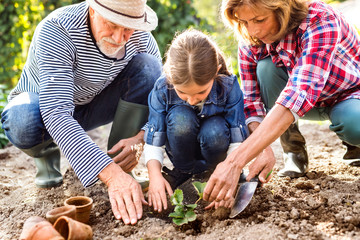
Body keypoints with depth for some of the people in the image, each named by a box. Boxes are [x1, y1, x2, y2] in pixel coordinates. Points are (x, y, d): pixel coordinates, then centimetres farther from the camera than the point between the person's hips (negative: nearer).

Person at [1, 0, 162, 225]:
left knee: (148, 66, -22)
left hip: (94, 105, 4)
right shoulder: (56, 31, -34)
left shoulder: (141, 37, -20)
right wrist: (111, 174, -54)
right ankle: (47, 152, -1)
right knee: (24, 122, -40)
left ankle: (122, 163, -11)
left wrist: (141, 139, -35)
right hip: (43, 104, -3)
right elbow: (56, 113, -44)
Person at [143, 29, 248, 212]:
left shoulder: (228, 87, -25)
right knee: (180, 117, -32)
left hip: (214, 149, 0)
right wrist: (155, 175, -34)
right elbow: (153, 141, -18)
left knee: (214, 131, -36)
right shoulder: (162, 90, -23)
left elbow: (238, 141, -23)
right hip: (183, 151, 1)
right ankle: (185, 171, -7)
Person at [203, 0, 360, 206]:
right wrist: (264, 149, -38)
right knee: (266, 68, -25)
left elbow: (300, 94, -47)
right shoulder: (251, 45, -18)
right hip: (313, 102, 4)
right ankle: (295, 151, -7)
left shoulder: (320, 21, -35)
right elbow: (251, 100, -16)